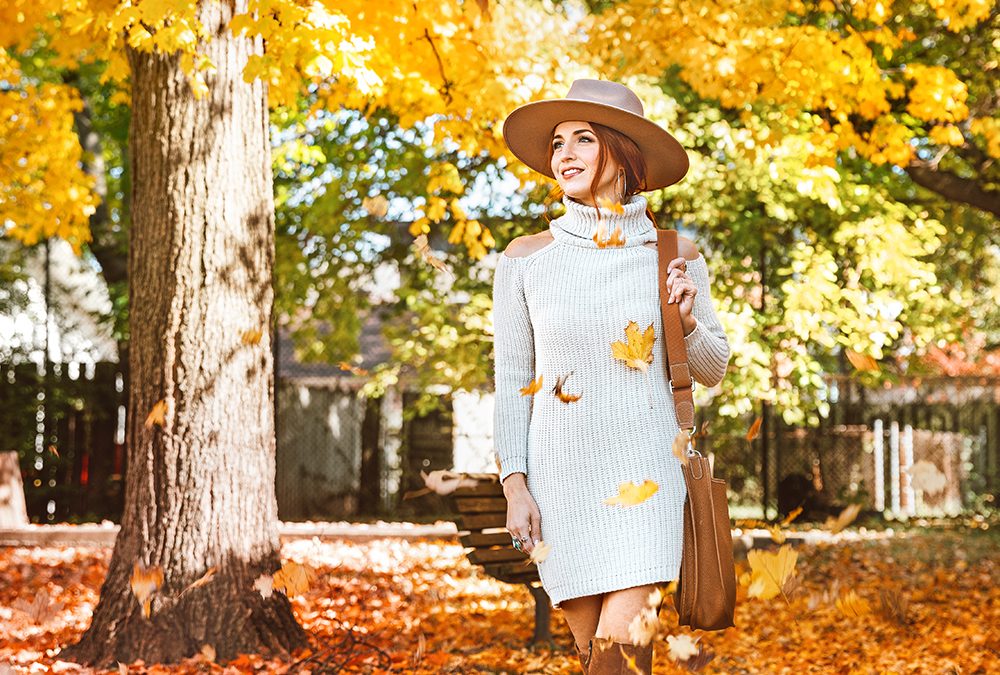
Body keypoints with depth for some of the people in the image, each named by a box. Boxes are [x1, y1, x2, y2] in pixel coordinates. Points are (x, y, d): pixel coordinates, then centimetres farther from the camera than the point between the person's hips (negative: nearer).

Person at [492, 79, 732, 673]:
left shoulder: (676, 258, 3)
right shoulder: (527, 258, 3)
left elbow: (714, 371, 11)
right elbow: (511, 383, 5)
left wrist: (687, 321, -9)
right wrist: (515, 486, -2)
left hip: (647, 472, -1)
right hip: (560, 473, 1)